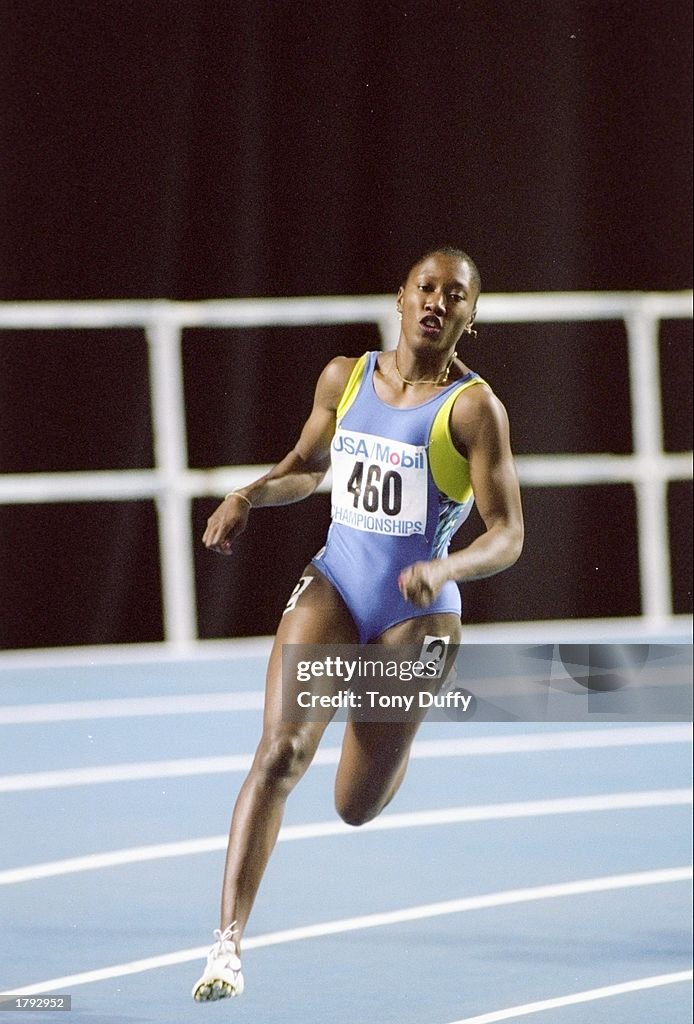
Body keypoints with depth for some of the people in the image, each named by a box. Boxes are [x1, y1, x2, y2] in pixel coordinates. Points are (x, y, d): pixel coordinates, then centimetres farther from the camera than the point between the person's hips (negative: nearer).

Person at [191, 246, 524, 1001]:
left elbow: (507, 537, -12)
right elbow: (306, 465, 20)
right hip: (333, 588, 2)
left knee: (355, 806, 7)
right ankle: (228, 943, -19)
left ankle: (389, 745, 47)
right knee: (282, 750, -20)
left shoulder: (474, 407, -11)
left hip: (417, 609, -2)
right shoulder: (344, 378, 2)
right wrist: (248, 497, -1)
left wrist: (442, 571, -31)